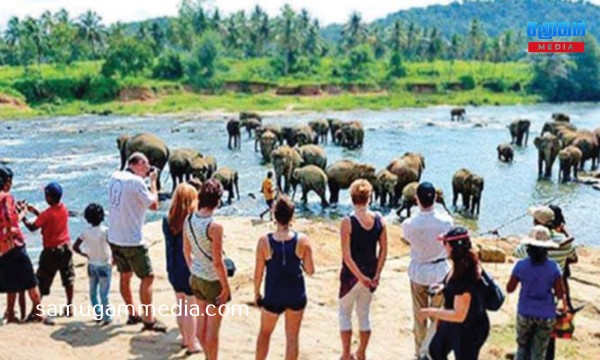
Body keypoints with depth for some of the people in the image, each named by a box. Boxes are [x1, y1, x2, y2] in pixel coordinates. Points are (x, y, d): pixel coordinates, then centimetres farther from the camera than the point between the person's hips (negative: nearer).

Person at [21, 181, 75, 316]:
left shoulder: (47, 214, -20)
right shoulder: (64, 208, -1)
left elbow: (32, 227, -11)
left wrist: (23, 217, 2)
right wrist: (35, 211, 11)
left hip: (51, 251, -6)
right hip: (65, 247, 6)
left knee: (42, 281, 4)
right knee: (68, 279, 13)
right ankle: (69, 307, 18)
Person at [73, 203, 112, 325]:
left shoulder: (86, 232, -5)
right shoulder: (105, 231, -16)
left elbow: (75, 247, -3)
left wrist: (86, 255, 10)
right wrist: (114, 258, -4)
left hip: (92, 265, 4)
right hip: (104, 265, -4)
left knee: (93, 292, 16)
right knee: (104, 294, 2)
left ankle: (98, 315, 21)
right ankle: (107, 317, 9)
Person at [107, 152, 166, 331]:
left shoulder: (114, 177, 6)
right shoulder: (136, 181, -18)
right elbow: (153, 204, -11)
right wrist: (153, 181, -2)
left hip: (114, 238, 8)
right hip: (132, 240, -8)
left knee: (125, 276, 18)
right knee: (147, 277, 1)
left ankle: (132, 314, 30)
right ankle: (148, 320, 2)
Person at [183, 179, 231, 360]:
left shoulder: (188, 221, -6)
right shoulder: (214, 227, -27)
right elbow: (217, 262, -23)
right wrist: (226, 287, -12)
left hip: (196, 278, 7)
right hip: (213, 281, -7)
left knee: (201, 321, 21)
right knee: (213, 327, 9)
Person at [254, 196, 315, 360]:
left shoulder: (264, 241, -14)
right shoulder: (302, 240, -13)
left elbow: (258, 273, -8)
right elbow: (310, 270, -7)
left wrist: (256, 293, 7)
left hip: (272, 296, 0)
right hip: (296, 296, 0)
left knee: (264, 333, 23)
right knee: (292, 337, 14)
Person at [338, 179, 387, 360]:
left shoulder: (348, 222, -17)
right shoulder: (379, 220, -5)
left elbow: (346, 256, -18)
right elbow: (384, 250, -3)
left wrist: (360, 277, -12)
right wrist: (376, 275, 0)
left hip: (352, 273, -4)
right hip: (371, 273, 4)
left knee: (345, 313, 14)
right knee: (364, 313, 19)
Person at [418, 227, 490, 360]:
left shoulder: (465, 277, -36)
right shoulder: (462, 264, -7)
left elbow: (459, 315, -32)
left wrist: (431, 312, -25)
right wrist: (444, 287, 4)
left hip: (469, 329, -10)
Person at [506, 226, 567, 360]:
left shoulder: (521, 265, -11)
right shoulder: (553, 267, -12)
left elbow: (509, 289, -3)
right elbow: (560, 294, -11)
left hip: (525, 313, 0)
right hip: (546, 316, 0)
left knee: (522, 348, 21)